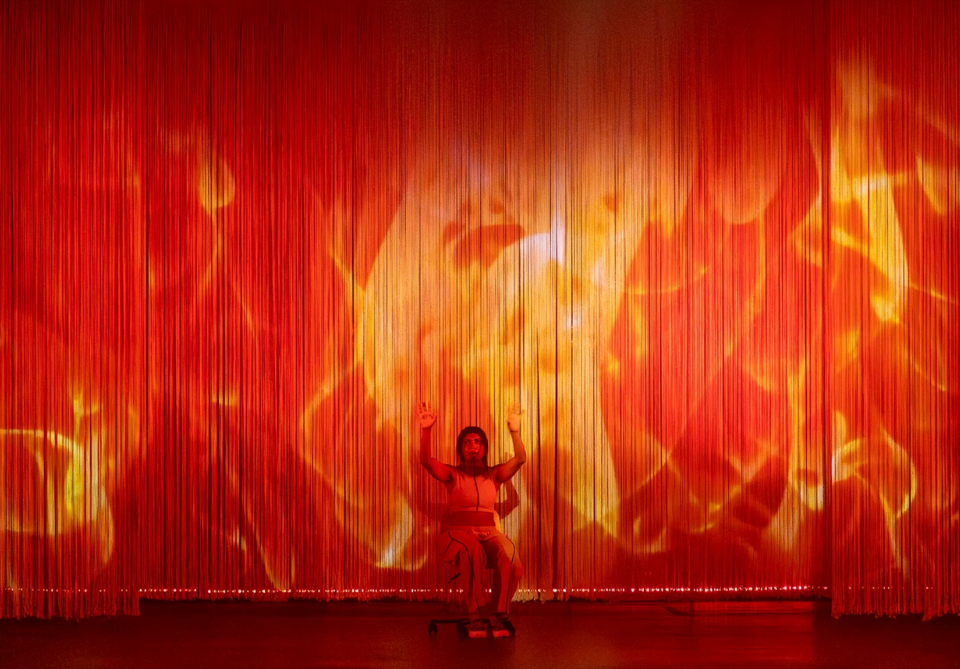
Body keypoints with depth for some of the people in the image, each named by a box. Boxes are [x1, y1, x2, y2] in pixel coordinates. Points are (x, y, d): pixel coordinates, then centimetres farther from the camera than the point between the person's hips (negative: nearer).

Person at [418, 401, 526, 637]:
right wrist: (426, 430, -20)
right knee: (474, 552, -38)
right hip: (457, 532, -2)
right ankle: (474, 615, -29)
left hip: (489, 532, 2)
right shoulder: (452, 474, 11)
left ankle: (500, 615, -22)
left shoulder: (494, 475, 16)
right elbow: (426, 460, -6)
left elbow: (520, 459, -1)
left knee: (509, 557, -33)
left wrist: (515, 432, -16)